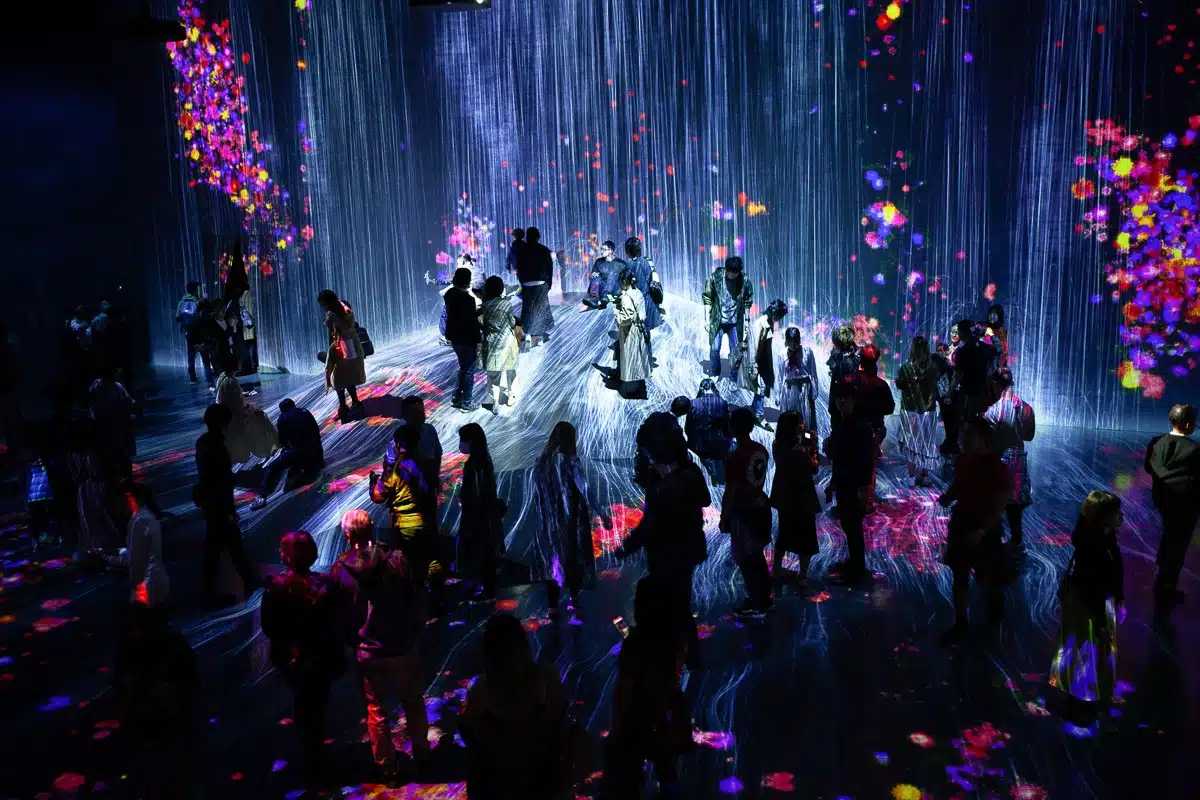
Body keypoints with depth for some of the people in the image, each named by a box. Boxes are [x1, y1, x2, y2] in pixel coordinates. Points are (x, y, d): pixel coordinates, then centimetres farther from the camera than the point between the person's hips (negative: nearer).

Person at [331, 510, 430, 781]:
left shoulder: (341, 570, -13)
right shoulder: (399, 558, -15)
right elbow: (418, 601, -8)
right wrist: (417, 634, 7)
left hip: (368, 653, 0)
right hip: (405, 647, 0)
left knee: (376, 709, 18)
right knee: (413, 703, 21)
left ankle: (387, 766, 28)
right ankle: (421, 754, 36)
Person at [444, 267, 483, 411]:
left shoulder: (450, 294, 1)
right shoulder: (468, 298, -24)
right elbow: (472, 322, -21)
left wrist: (478, 311, 9)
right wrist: (478, 340, -12)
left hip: (454, 337, 8)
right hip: (466, 340, -8)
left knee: (463, 367, 24)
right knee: (469, 371, 7)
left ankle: (456, 398, 29)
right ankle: (466, 404, 15)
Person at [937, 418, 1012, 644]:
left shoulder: (996, 466, -20)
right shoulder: (962, 460, -1)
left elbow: (1000, 505, -18)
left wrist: (982, 531, -26)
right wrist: (946, 498, -9)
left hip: (984, 531, -5)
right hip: (960, 526, 5)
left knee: (987, 577, 14)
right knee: (959, 577, 10)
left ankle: (995, 602, 46)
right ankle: (960, 624, 21)